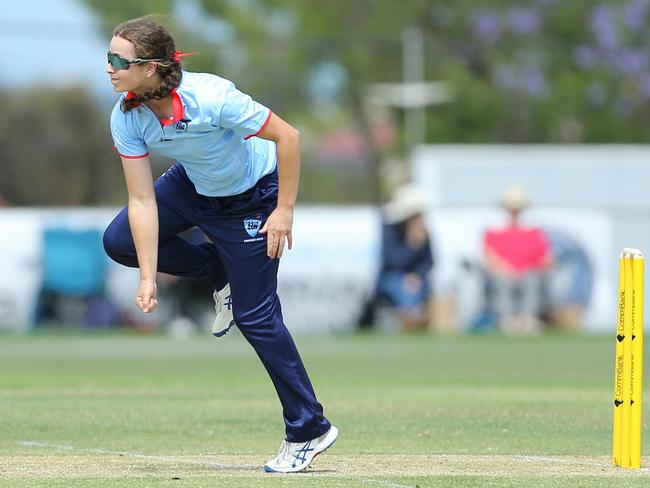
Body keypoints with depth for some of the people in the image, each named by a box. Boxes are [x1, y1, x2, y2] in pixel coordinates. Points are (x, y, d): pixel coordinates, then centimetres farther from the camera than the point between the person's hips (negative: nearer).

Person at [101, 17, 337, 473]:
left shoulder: (210, 97, -38)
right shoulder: (126, 117, -20)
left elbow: (287, 136, -27)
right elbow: (142, 201, -17)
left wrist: (284, 210, -23)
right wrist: (148, 279, -22)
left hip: (254, 195, -6)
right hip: (194, 186, 6)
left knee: (255, 315, -6)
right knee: (119, 241, -1)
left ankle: (309, 430, 6)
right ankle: (221, 273, 18)